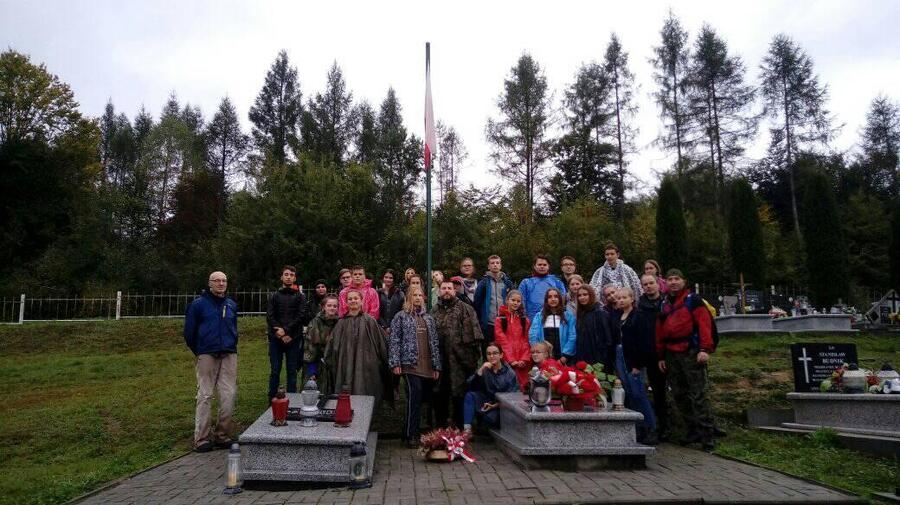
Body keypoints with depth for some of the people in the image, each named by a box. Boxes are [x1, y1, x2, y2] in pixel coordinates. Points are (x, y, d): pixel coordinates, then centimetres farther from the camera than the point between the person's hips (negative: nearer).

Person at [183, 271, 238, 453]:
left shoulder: (231, 305, 14)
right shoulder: (198, 304, 0)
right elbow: (189, 332, 5)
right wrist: (198, 352, 10)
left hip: (229, 355, 4)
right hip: (207, 355, -4)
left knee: (229, 395, -1)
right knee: (205, 396, -3)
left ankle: (222, 435, 10)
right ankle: (202, 439, 2)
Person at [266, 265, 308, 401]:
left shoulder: (300, 297, 9)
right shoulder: (274, 296, 11)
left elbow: (301, 316, -4)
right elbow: (269, 317, 1)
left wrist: (286, 330, -14)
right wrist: (280, 333, -13)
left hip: (293, 338, -1)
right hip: (275, 339, 1)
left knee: (292, 371, 3)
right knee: (275, 371, 3)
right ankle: (272, 399, 11)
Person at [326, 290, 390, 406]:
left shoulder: (369, 321, 1)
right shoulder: (342, 322, 8)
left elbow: (380, 344, 2)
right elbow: (334, 345, 11)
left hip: (365, 368, -2)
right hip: (346, 368, 2)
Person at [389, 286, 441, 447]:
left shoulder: (428, 318, 18)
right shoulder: (401, 316, 5)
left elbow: (435, 342, 17)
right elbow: (393, 340, -1)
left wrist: (437, 366, 12)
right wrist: (395, 363, -11)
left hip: (427, 365, 5)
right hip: (410, 363, -5)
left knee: (418, 398, 6)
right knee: (415, 393, -19)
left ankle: (409, 431, 20)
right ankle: (411, 435, -13)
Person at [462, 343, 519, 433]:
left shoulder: (510, 373, -10)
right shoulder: (485, 369, -1)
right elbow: (471, 386, -12)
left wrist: (495, 405, -18)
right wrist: (480, 370, -23)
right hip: (488, 401, 4)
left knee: (490, 417, -33)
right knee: (470, 395, -20)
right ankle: (467, 429, -23)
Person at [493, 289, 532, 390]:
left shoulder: (525, 320, 15)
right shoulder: (500, 320, 5)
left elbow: (526, 341, 8)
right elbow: (502, 341, -2)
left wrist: (524, 359, -6)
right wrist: (511, 360, -11)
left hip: (522, 363, 2)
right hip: (506, 361, -2)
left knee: (522, 387, -3)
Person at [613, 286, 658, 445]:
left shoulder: (639, 316, -7)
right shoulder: (617, 316, 14)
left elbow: (644, 341, -12)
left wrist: (638, 364, -15)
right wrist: (615, 363, 9)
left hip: (634, 360, -7)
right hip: (620, 357, 7)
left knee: (638, 393, -9)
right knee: (629, 395, 8)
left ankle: (651, 430, -2)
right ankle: (639, 430, 15)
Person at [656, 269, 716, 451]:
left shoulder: (693, 300, -1)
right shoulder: (664, 304, 17)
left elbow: (704, 324, -10)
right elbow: (660, 332, 18)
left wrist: (704, 349, -18)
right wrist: (661, 357, 15)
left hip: (691, 353, -6)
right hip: (672, 355, 7)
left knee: (698, 395, -7)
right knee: (679, 395, 9)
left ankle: (706, 436, -2)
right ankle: (693, 431, 19)